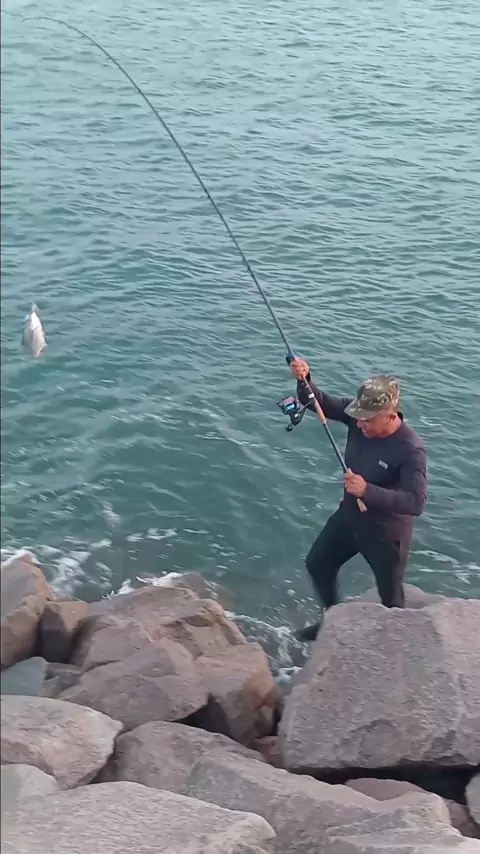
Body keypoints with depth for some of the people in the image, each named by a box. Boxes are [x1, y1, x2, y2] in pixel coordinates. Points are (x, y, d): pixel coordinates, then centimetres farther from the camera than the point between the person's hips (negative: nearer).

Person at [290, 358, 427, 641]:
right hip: (349, 516, 7)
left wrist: (368, 490, -44)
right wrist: (304, 380, -32)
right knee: (318, 563, 23)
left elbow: (416, 502, -39)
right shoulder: (359, 416, -16)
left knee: (391, 597, 12)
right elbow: (319, 402, -11)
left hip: (386, 532, -7)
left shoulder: (411, 449, -33)